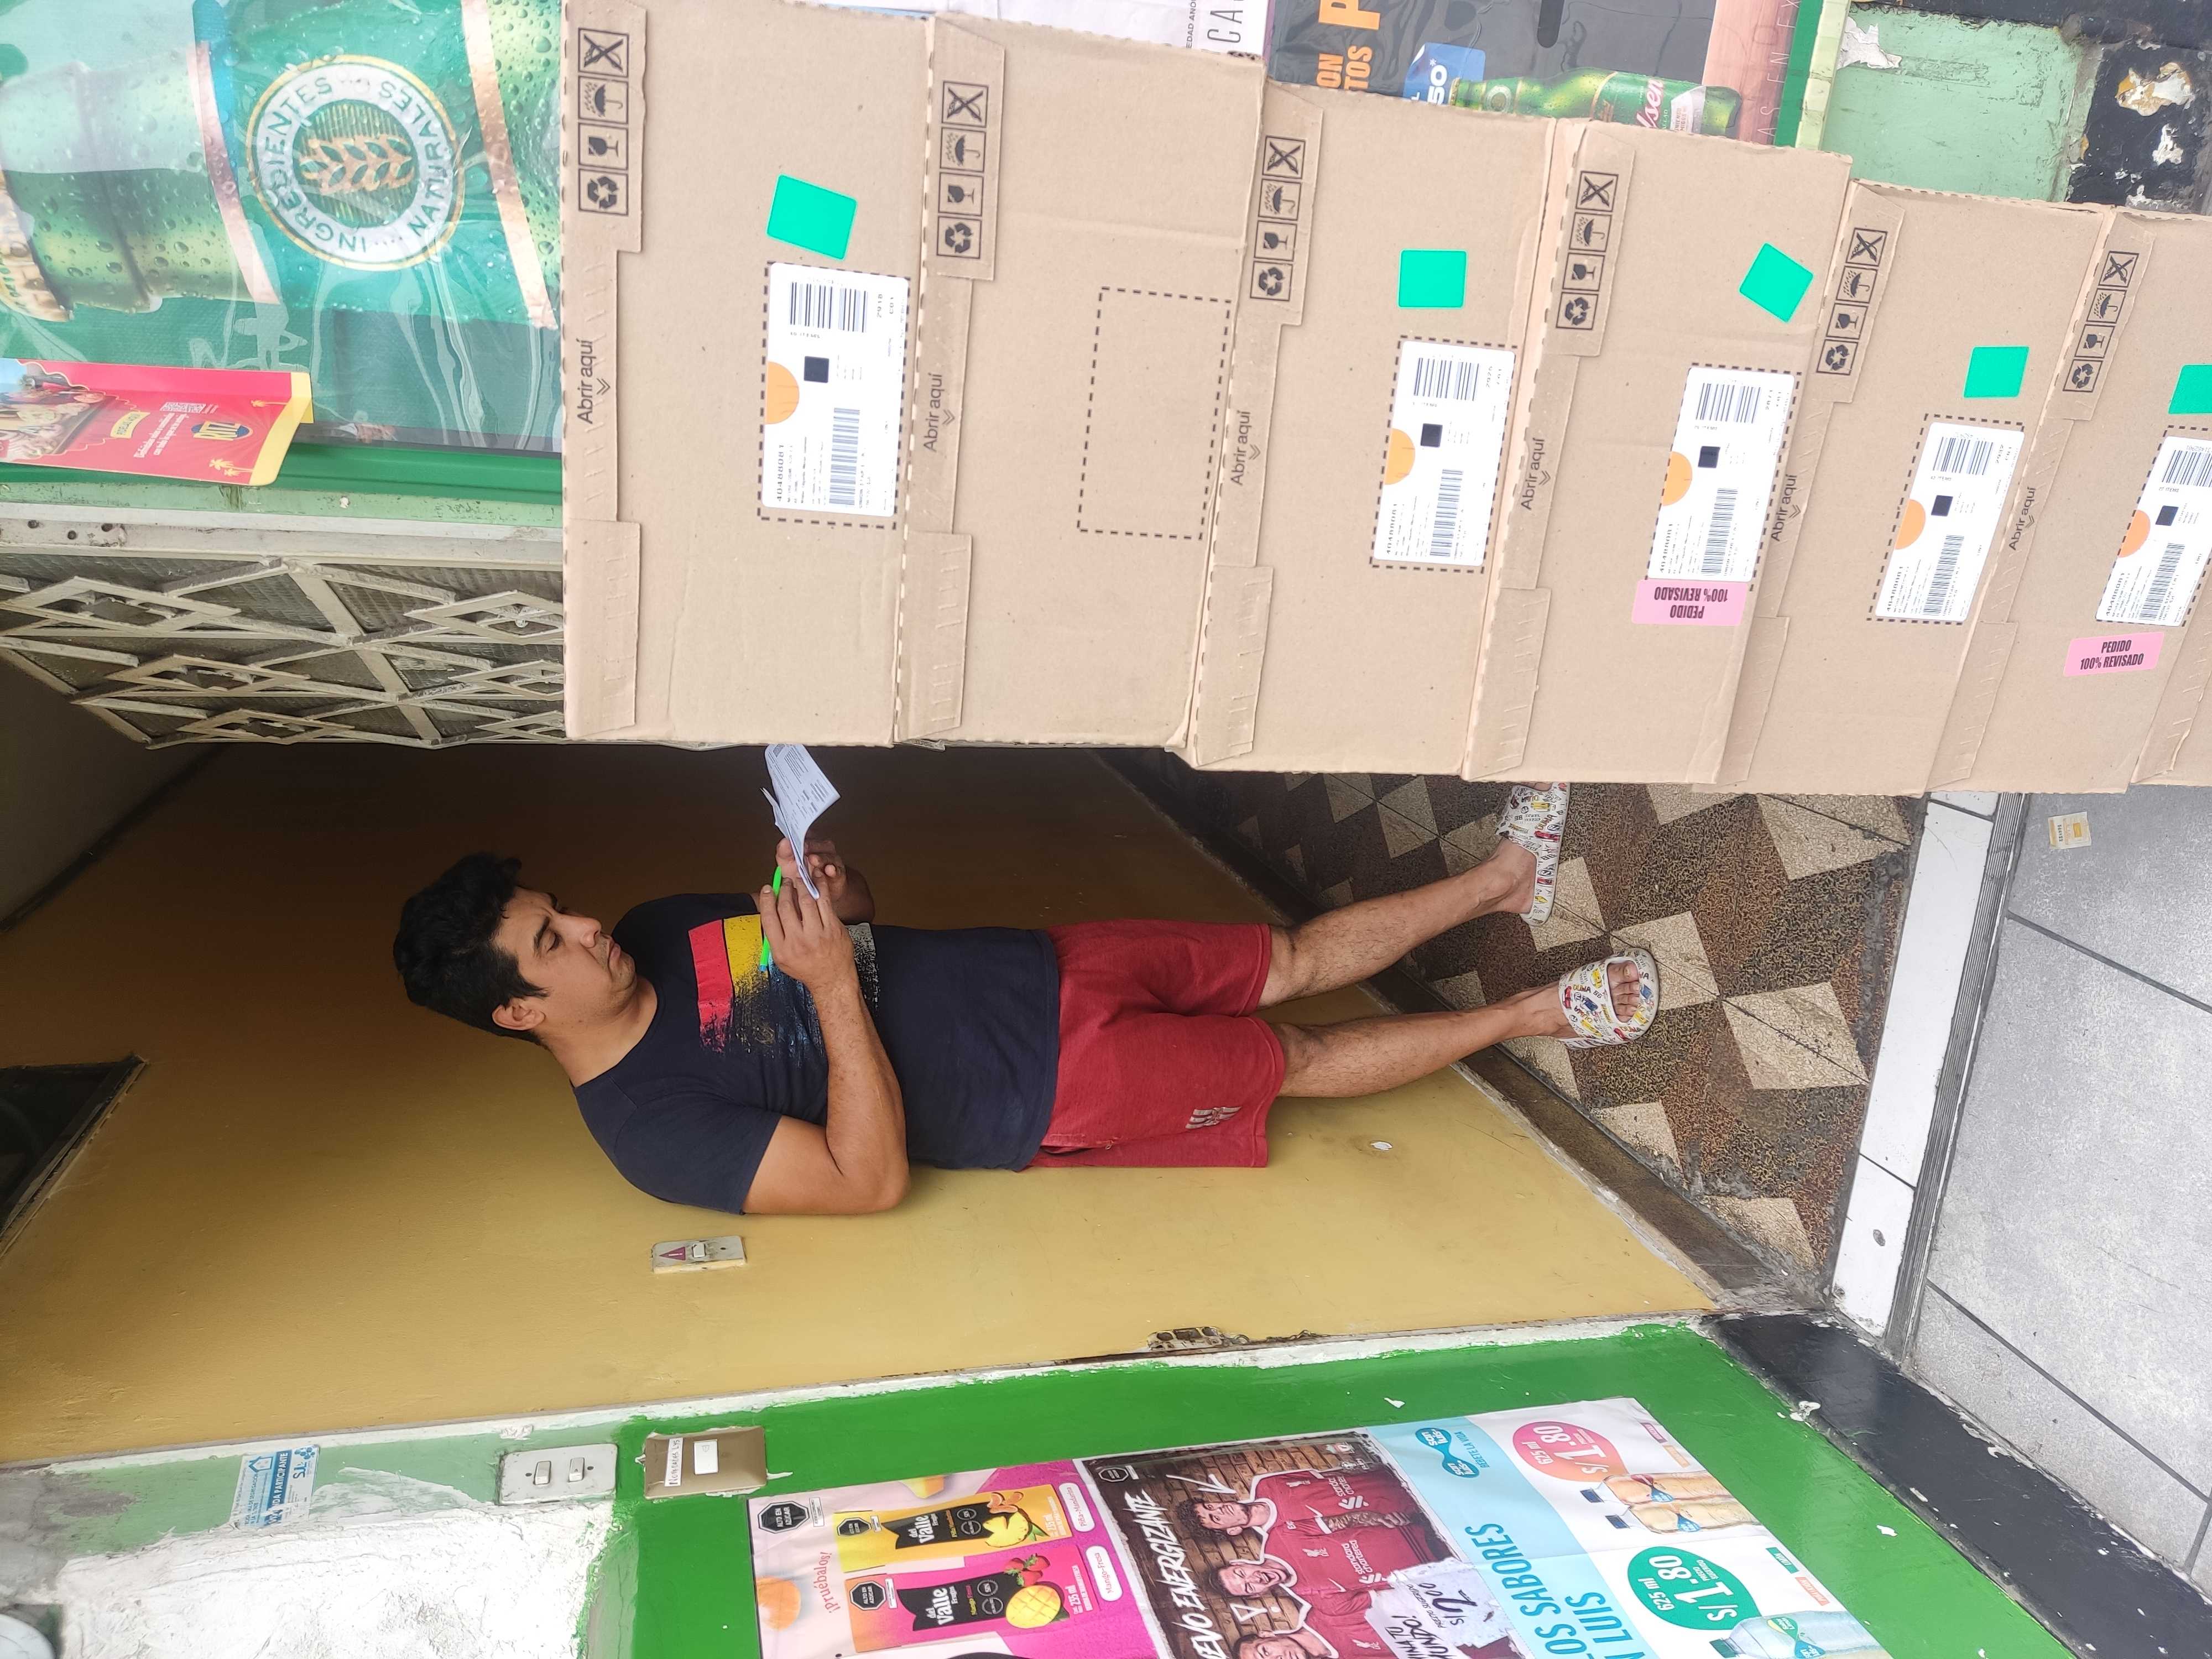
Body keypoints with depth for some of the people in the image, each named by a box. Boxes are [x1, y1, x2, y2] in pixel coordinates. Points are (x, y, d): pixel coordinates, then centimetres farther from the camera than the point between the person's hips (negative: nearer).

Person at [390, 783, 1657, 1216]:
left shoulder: (661, 933, 1)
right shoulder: (654, 1131, -20)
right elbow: (873, 1179, -25)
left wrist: (834, 891, -13)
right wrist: (833, 985, -32)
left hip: (1033, 970, 6)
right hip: (1052, 1094, -6)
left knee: (1288, 960, 9)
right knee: (1294, 1058, 2)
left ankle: (1502, 881, 25)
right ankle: (1534, 1016, 19)